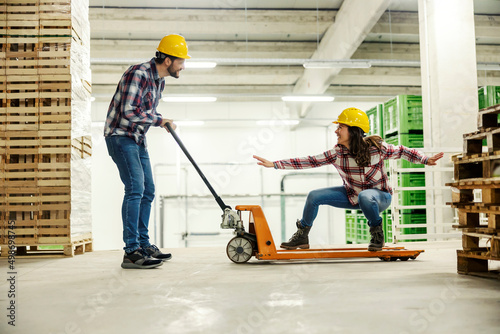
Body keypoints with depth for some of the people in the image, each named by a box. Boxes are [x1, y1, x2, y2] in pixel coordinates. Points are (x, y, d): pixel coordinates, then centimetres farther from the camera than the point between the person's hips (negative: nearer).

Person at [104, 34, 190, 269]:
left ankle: (144, 245, 20)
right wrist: (160, 121, -17)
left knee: (148, 191, 10)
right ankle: (131, 252, -16)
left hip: (137, 139, 10)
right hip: (120, 136, -10)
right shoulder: (138, 74, -20)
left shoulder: (159, 80, 10)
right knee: (135, 188, -18)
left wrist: (163, 121, 1)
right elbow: (129, 112, -27)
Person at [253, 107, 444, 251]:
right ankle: (301, 236, 13)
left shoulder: (375, 147, -22)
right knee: (314, 196, -8)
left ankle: (377, 234, -12)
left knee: (364, 196, -41)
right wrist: (275, 164, -18)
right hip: (352, 196, 4)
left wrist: (426, 160, -17)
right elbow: (310, 162, -13)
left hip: (379, 196, -4)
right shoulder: (337, 153, -13)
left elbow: (401, 151, -7)